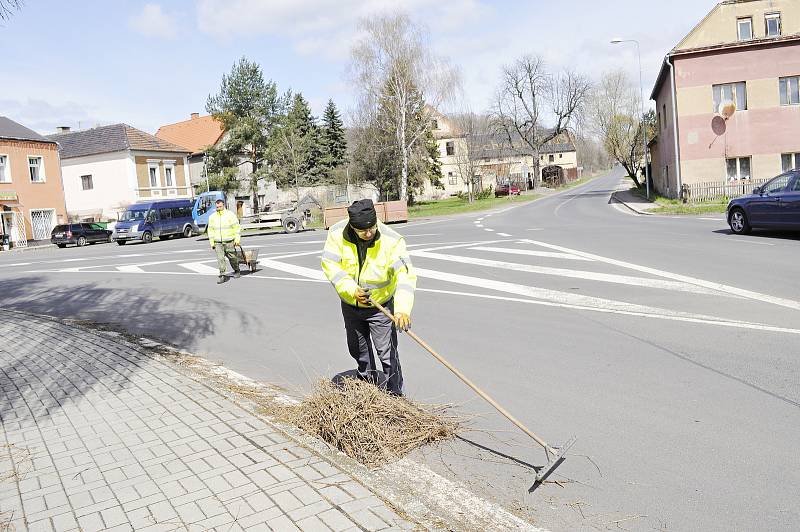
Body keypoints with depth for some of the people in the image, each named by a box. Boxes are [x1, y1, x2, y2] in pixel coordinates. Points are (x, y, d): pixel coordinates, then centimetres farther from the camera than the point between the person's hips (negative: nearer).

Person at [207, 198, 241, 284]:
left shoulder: (230, 215, -1)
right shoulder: (212, 217, 10)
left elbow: (237, 227, -1)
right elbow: (210, 230, 14)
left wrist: (237, 239, -8)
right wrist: (211, 242, 8)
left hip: (229, 241, -2)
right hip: (218, 242, 2)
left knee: (232, 257, 6)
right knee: (220, 259, -7)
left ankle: (237, 271, 28)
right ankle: (222, 276, -5)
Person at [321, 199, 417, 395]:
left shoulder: (392, 241, -28)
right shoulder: (337, 234, -19)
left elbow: (405, 275, -36)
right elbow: (330, 265, -18)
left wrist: (403, 308, -50)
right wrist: (351, 290, -32)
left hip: (381, 306, -3)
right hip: (350, 305, 4)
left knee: (387, 353, -2)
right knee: (357, 349, 22)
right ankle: (368, 381, 47)